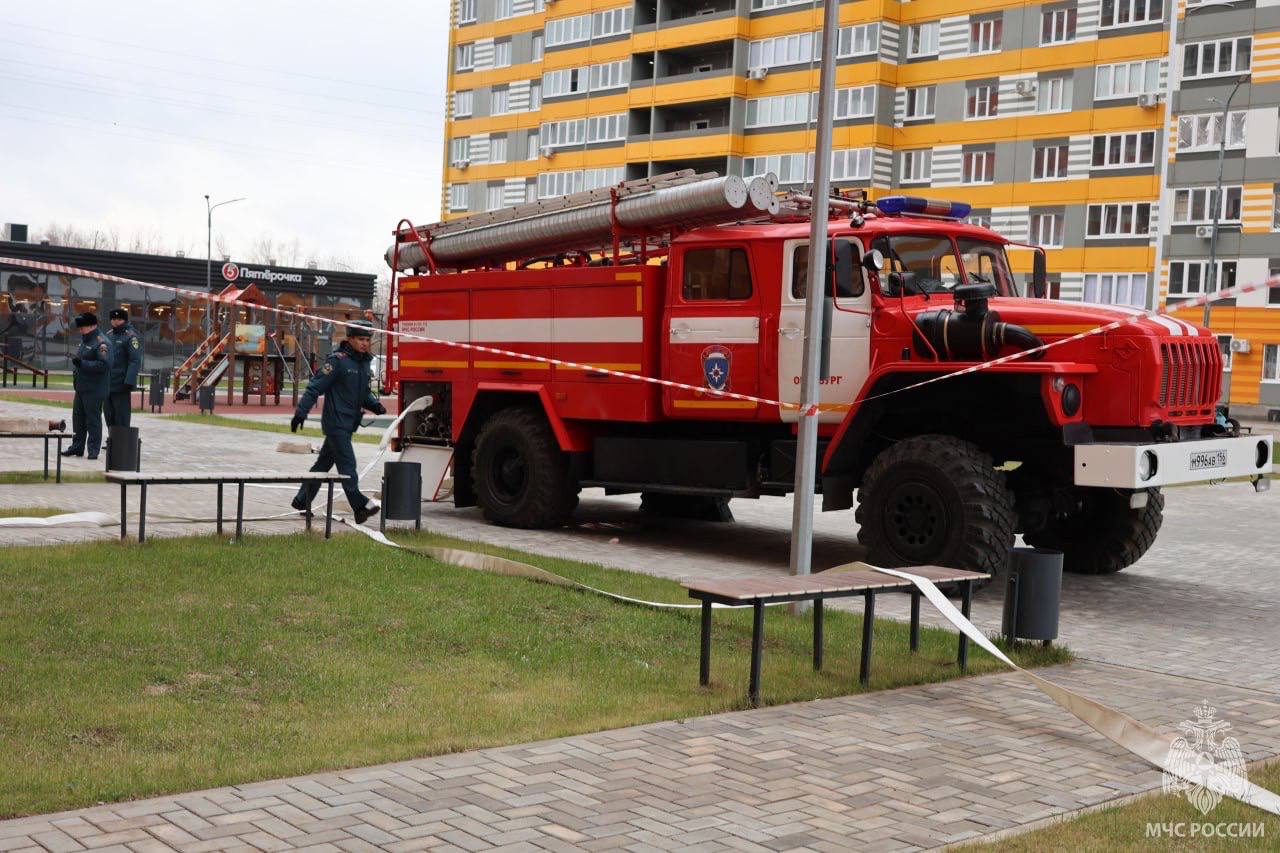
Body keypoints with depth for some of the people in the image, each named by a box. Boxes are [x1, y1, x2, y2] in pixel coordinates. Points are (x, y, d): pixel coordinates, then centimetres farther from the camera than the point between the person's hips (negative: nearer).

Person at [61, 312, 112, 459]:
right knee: (78, 418, 13)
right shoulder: (85, 340, 16)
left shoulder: (101, 342, -14)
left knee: (93, 420, -4)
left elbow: (104, 364, -24)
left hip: (94, 390, -10)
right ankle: (77, 447, 21)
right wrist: (76, 361, 9)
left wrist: (82, 363, -24)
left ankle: (93, 450, 2)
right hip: (81, 386, 10)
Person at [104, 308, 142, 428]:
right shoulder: (108, 336, 17)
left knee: (121, 420, -4)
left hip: (121, 386, -8)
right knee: (109, 418, 13)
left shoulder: (131, 336, -8)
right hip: (107, 385, 8)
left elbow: (135, 361, -16)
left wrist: (129, 382, -23)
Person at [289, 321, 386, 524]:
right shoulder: (337, 360, -12)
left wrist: (374, 405, 5)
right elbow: (315, 387, -13)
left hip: (349, 424, 9)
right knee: (347, 464, -11)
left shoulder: (364, 362, 14)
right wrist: (301, 413, -18)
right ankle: (360, 506, -15)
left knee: (324, 462, 15)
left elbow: (365, 392, 25)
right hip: (336, 422, -9)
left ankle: (302, 501, 25)